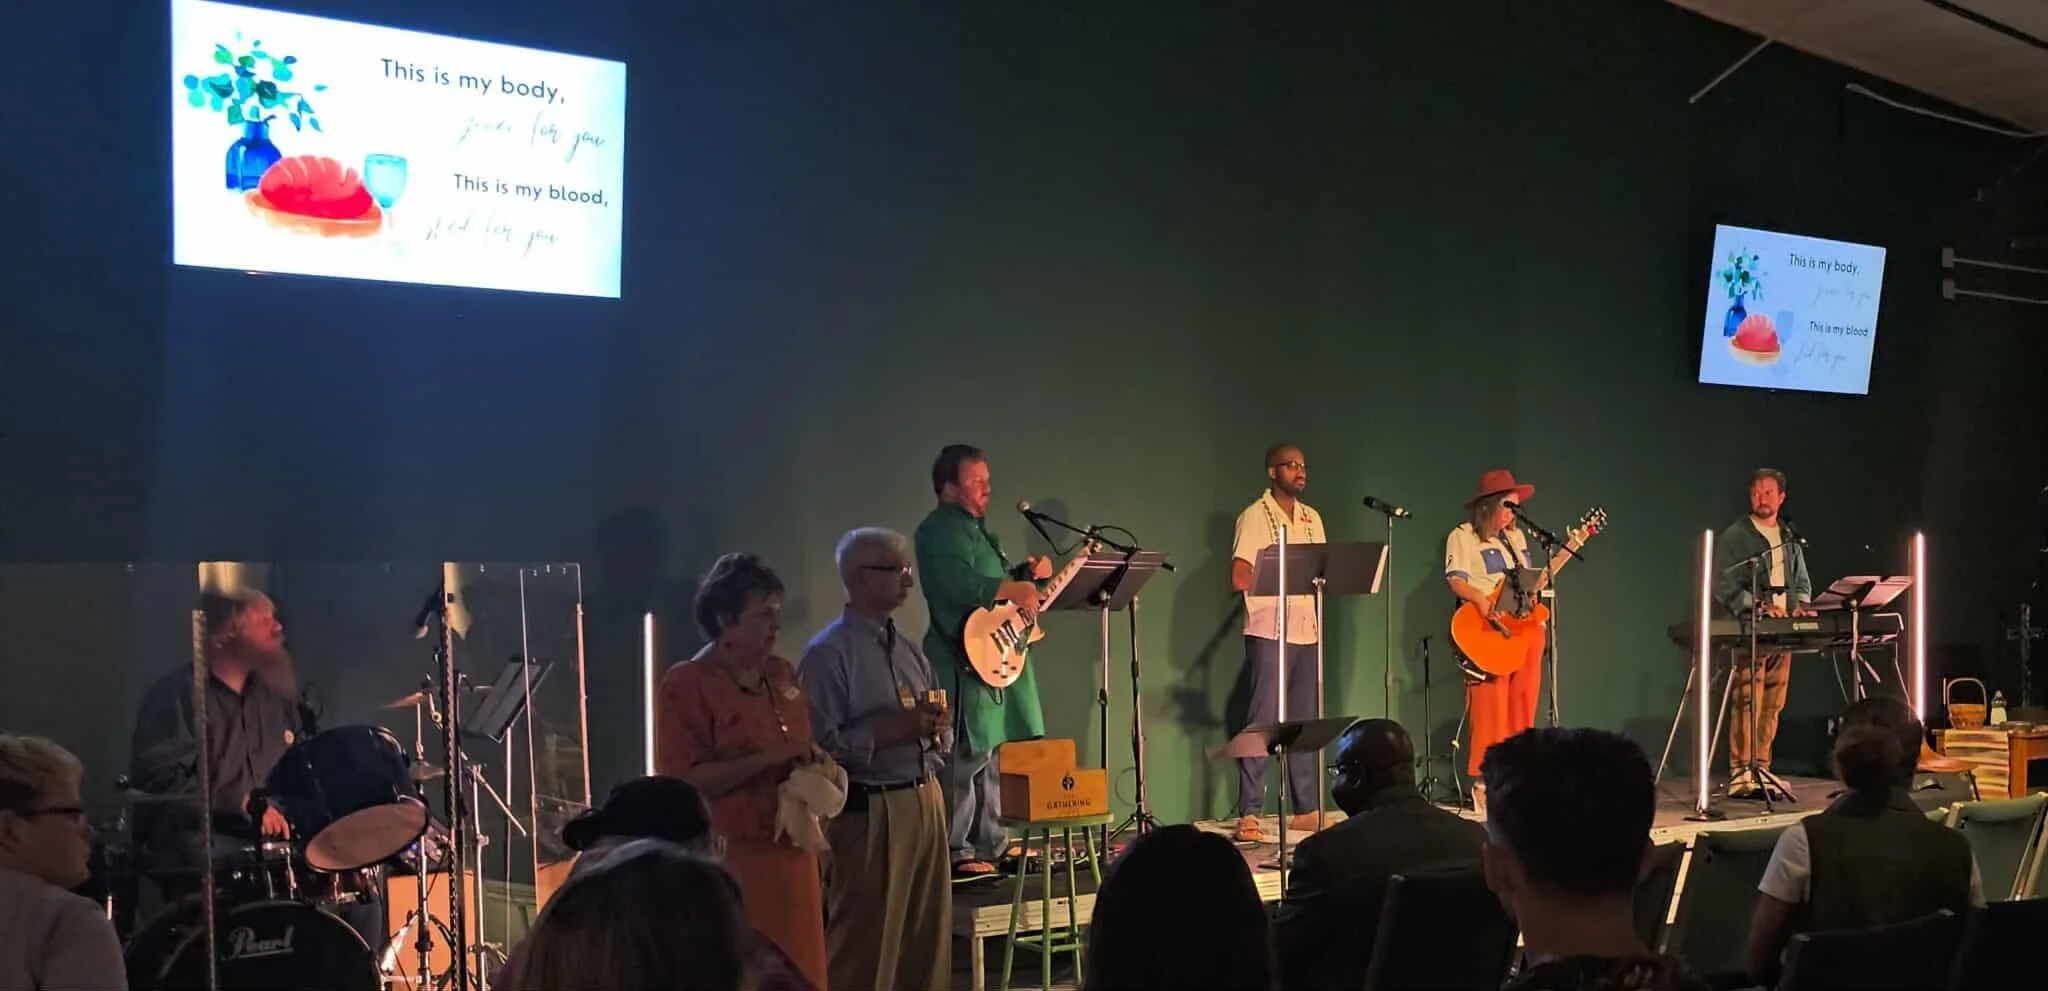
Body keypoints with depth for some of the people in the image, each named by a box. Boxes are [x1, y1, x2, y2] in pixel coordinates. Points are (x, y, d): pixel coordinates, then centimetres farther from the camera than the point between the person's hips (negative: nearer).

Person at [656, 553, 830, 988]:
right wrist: (770, 759, -21)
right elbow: (686, 781, -18)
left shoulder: (782, 674, 12)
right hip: (730, 859, -7)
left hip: (791, 851, 7)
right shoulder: (685, 685, -10)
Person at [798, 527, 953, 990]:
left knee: (928, 940, 13)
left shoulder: (910, 651, 15)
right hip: (867, 812, -8)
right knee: (865, 950, -2)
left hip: (925, 802, 8)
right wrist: (891, 730, -20)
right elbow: (821, 745, -18)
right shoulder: (829, 653, -10)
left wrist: (936, 728, -2)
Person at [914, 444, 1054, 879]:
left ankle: (990, 840, 22)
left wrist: (1025, 573, 11)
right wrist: (1016, 589, -24)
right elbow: (960, 583, -27)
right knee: (966, 757, -11)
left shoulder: (975, 527, 21)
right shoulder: (941, 530, -12)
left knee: (990, 752, 15)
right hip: (967, 660, -11)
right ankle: (954, 851, -8)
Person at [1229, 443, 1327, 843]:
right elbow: (1240, 578, -11)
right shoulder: (1254, 517, -4)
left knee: (1304, 721, 9)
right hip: (1269, 632, -6)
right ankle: (1248, 815, -7)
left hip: (1306, 631, 6)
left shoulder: (1312, 518, 16)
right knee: (1262, 721, -8)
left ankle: (1304, 809, 14)